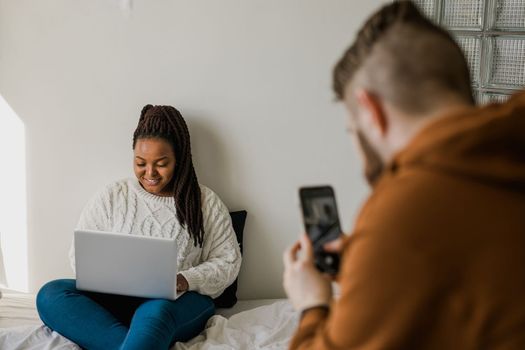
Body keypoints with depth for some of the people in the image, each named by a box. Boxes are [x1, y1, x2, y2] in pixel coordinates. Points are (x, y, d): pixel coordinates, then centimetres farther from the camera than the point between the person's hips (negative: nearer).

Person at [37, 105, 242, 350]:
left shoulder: (206, 202, 9)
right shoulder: (111, 197, 12)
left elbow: (228, 261, 6)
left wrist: (186, 281, -12)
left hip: (180, 302, -3)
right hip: (116, 299, 3)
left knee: (155, 312, -40)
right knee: (51, 295, -26)